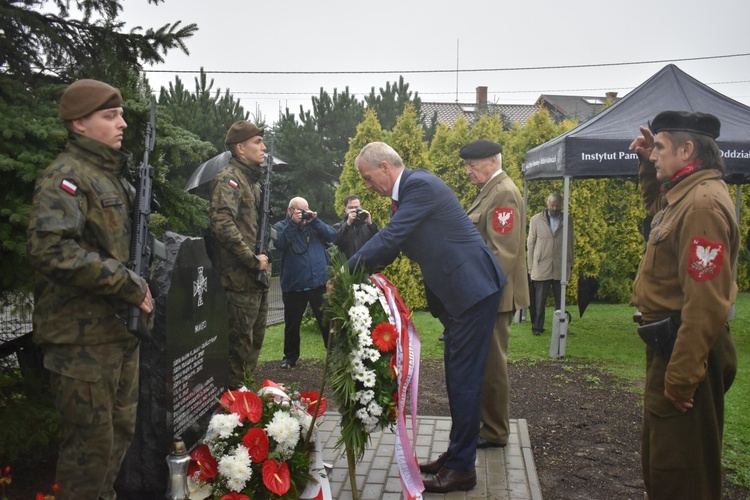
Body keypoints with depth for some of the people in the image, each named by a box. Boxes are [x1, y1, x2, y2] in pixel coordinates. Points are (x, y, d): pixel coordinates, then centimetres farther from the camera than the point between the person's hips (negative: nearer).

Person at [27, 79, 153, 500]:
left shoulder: (112, 176, 16)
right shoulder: (65, 177, -13)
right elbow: (51, 249, -27)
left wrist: (138, 285, 9)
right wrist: (128, 284, -22)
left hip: (121, 328, 9)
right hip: (83, 336, -9)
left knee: (121, 430, 18)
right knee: (92, 441, 0)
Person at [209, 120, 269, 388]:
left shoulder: (253, 180, 18)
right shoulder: (229, 178, -12)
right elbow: (222, 224, -26)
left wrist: (263, 257, 11)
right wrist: (253, 260, -20)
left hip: (257, 277, 10)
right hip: (240, 278, -10)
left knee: (254, 342, 19)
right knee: (240, 344, -2)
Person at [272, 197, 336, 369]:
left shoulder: (314, 224, 14)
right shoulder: (281, 226, 5)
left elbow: (332, 235, -1)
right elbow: (280, 243, -15)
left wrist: (315, 221, -11)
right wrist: (293, 223, -17)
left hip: (320, 283, 2)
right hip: (293, 285, -1)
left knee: (327, 321, 7)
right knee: (292, 324, 11)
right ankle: (290, 357, 26)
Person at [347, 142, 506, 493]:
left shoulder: (420, 185, -18)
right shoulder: (405, 193, 12)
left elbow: (389, 239, -23)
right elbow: (391, 243, 14)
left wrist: (346, 272, -17)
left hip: (473, 286, -10)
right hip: (456, 290, 10)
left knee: (464, 377, -3)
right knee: (456, 375, 16)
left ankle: (461, 468, 8)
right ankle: (456, 453, 29)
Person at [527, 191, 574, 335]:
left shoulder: (568, 221, 8)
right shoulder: (536, 219, 3)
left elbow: (570, 243, 12)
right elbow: (531, 243, 4)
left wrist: (570, 263, 10)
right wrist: (531, 266, 1)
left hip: (561, 268, 2)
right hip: (541, 268, -2)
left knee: (560, 300, 6)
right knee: (539, 301, 1)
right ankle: (537, 327, 9)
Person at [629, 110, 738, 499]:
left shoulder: (704, 203, -23)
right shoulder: (685, 194, 8)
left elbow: (706, 303, -27)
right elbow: (656, 206, 35)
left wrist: (680, 376, -25)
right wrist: (647, 164, 17)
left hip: (683, 352, -10)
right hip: (670, 348, 10)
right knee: (660, 459, 23)